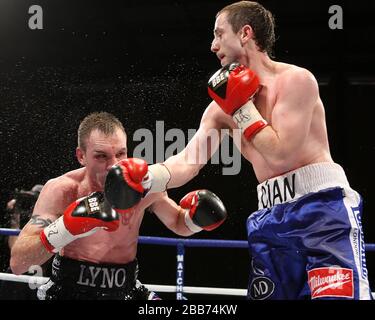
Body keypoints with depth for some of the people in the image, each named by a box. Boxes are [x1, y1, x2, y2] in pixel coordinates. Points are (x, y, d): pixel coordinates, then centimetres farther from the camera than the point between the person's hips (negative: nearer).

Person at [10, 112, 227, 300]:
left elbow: (180, 225, 11)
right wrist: (65, 228, -35)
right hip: (68, 290, -3)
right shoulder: (61, 191, -16)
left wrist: (195, 217, -13)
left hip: (125, 290, 3)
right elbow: (17, 263, -22)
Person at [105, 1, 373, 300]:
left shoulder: (296, 79, -6)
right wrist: (145, 178, -14)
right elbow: (187, 162, 4)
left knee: (338, 295, -19)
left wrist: (243, 109, -5)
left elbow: (281, 153, -13)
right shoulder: (222, 107, 13)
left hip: (323, 206, -6)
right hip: (272, 217, 6)